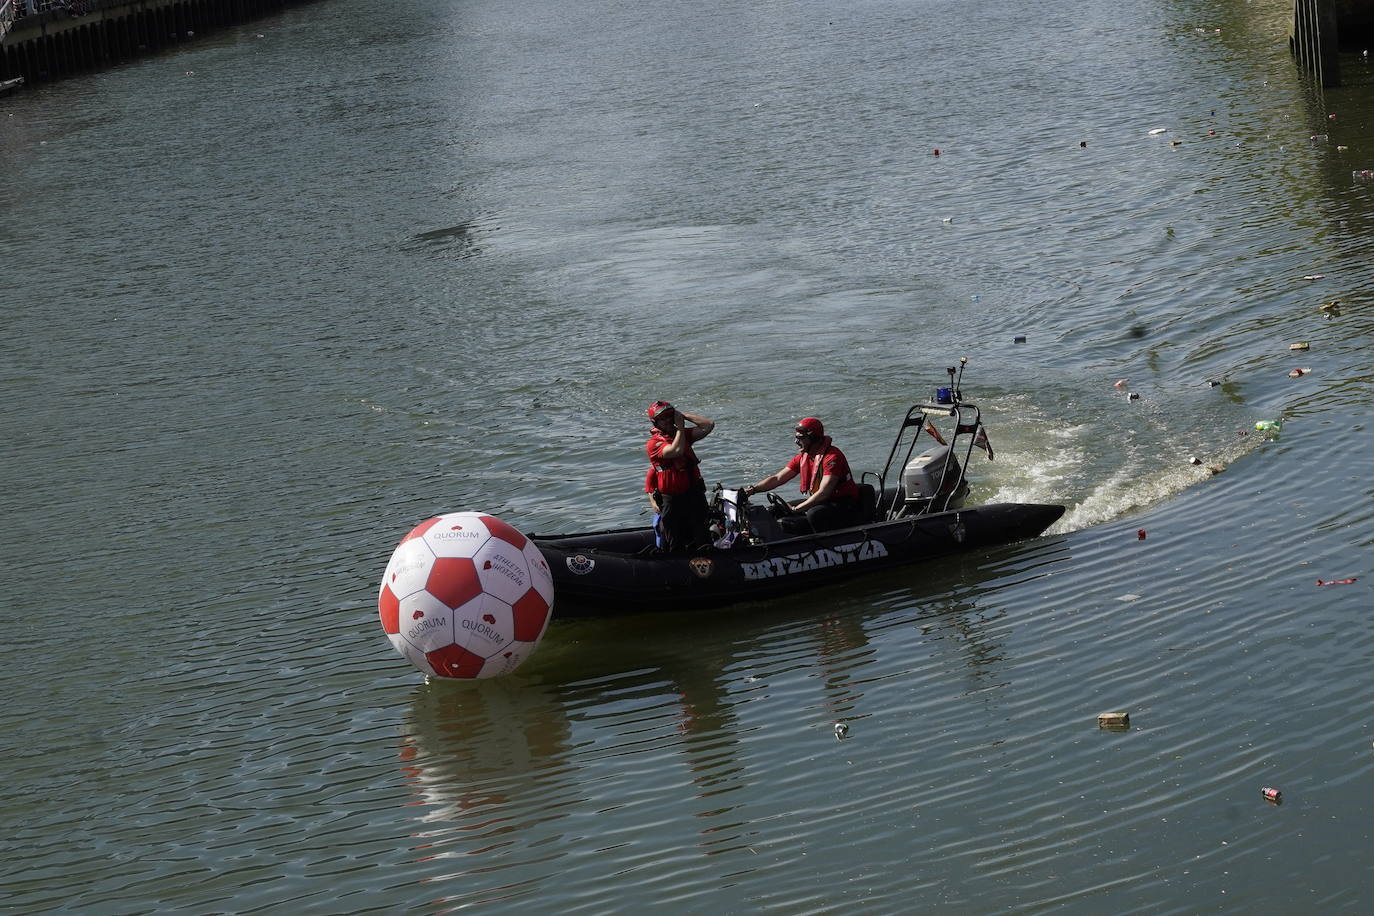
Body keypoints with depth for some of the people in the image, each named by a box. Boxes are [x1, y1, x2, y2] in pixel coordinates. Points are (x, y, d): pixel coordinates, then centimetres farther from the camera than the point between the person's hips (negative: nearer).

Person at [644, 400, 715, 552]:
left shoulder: (683, 434, 8)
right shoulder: (653, 444, -8)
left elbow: (709, 425, -1)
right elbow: (676, 450, -25)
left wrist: (684, 415, -3)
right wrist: (680, 426, -12)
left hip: (694, 495, 4)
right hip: (670, 499, -4)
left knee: (702, 539, 9)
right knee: (674, 547, 7)